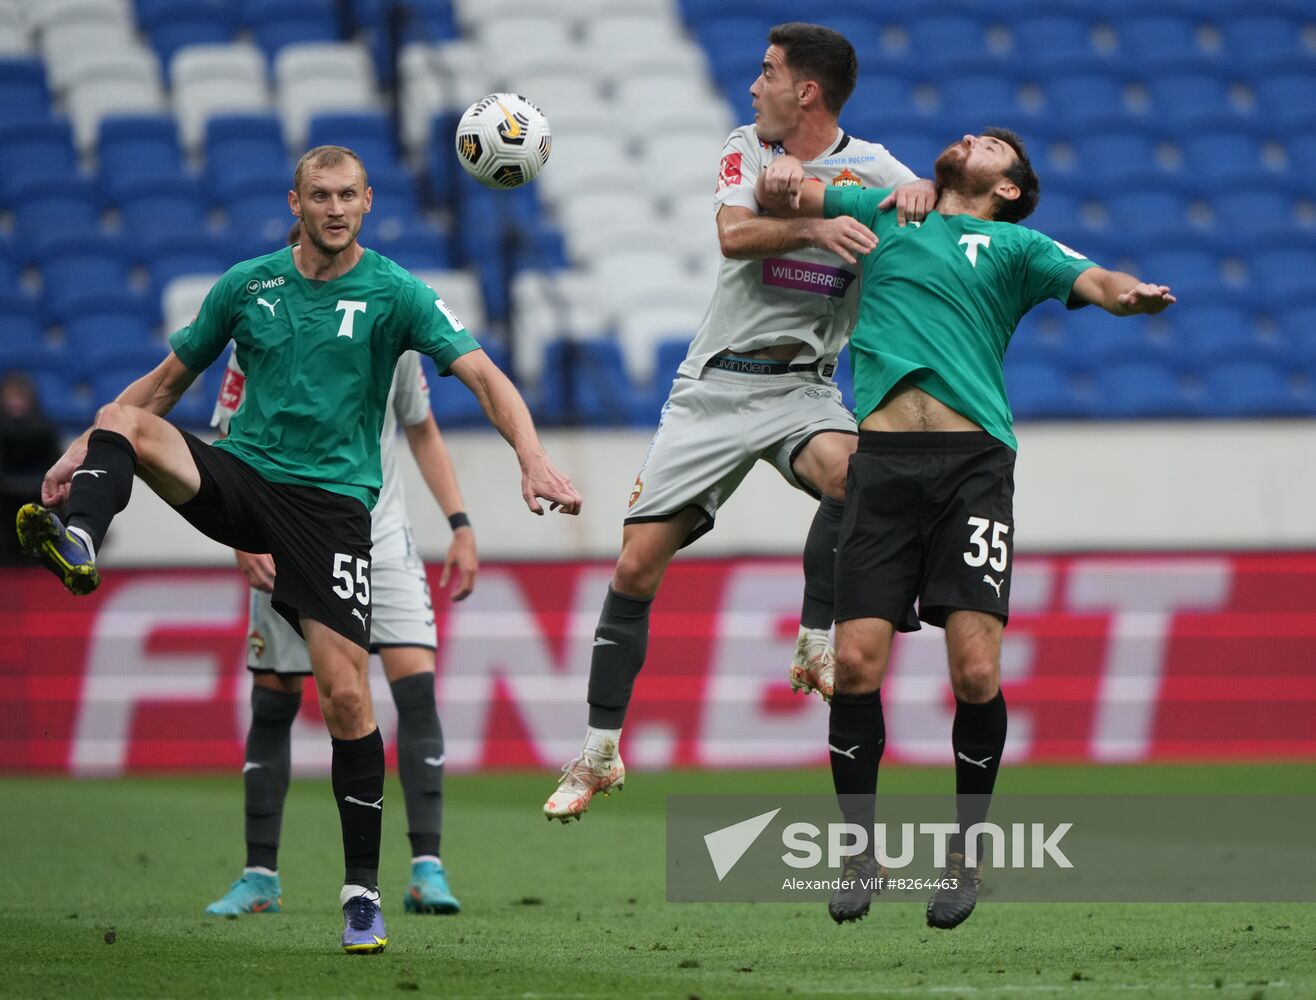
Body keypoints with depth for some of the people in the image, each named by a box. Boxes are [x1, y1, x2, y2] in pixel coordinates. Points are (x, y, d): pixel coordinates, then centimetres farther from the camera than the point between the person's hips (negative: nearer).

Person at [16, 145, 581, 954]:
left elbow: (483, 376, -11)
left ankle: (364, 891, 0)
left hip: (333, 501, -2)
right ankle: (79, 541, -55)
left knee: (346, 695, -11)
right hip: (242, 474, 2)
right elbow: (170, 380, 16)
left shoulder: (395, 293, -2)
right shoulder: (247, 286, 6)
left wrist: (533, 458, -29)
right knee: (125, 421, -26)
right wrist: (88, 446, 6)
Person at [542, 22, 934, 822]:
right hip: (715, 385, 2)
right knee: (636, 568, -2)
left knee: (847, 470, -37)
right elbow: (734, 236, -15)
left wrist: (923, 195, -28)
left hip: (802, 387, -2)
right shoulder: (748, 149, 3)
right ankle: (600, 752, 11)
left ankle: (817, 642, -18)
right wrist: (812, 225, -32)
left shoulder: (869, 167, -1)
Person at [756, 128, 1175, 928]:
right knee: (856, 661, -8)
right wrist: (787, 173, 0)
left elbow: (1092, 281, 2)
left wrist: (1130, 294, -22)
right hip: (882, 462, 2)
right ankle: (862, 854, 9)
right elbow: (787, 191, 25)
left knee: (975, 670, -12)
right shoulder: (883, 214, 25)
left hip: (973, 463, -1)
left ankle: (968, 852, 7)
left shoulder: (1013, 246, 17)